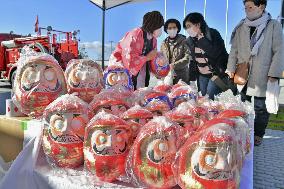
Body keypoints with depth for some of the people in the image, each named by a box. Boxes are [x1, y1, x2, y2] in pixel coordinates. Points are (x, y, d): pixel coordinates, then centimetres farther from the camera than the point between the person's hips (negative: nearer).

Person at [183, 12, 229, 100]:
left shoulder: (212, 34, -13)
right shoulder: (189, 41, 3)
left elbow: (216, 53, -25)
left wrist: (202, 40, -25)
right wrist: (192, 75, 11)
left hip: (216, 72, -5)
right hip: (202, 75, 5)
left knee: (210, 97, -14)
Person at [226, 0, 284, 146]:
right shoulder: (241, 27, 9)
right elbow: (234, 50, 11)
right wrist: (231, 68, 1)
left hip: (262, 76, -3)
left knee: (260, 107, 4)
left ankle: (258, 135, 20)